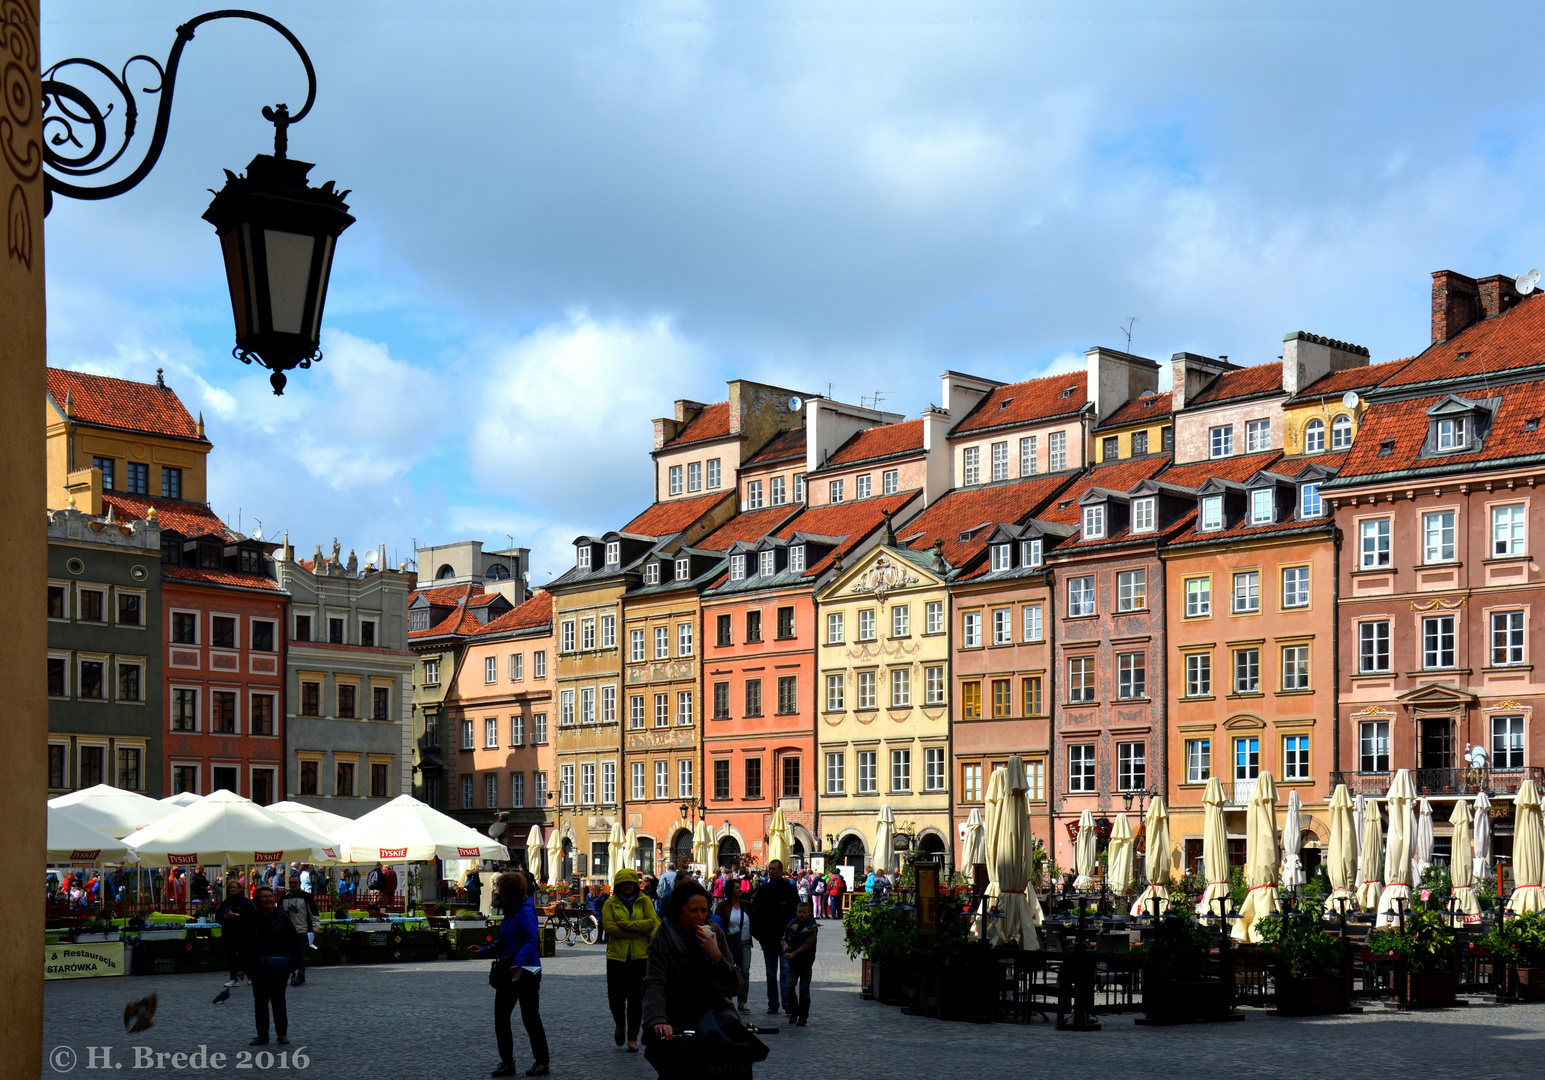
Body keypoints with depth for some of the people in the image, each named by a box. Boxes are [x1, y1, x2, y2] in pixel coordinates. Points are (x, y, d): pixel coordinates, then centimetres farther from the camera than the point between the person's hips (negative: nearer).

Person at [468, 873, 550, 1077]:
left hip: (526, 972, -9)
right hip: (508, 972, 9)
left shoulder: (525, 911, -15)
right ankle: (507, 1063, 13)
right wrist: (484, 950, 11)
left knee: (530, 1018, -2)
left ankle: (542, 1062, 8)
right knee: (500, 1016, 6)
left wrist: (517, 962, -33)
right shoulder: (509, 912, 14)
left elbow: (531, 941, -23)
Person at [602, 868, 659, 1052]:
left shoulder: (644, 902, 6)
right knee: (615, 996, 0)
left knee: (636, 998, 1)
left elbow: (652, 922, -8)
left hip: (640, 955, 0)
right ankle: (620, 1026, 30)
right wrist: (639, 932, -11)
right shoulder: (610, 903, 4)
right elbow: (608, 926, -10)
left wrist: (625, 924, -13)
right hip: (616, 955, 0)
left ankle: (632, 1037, 11)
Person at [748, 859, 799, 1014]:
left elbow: (797, 912, -2)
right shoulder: (763, 890, 9)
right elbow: (755, 913, 11)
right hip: (768, 938, 4)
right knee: (771, 974, 9)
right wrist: (757, 934, 1)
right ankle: (773, 1004, 15)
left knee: (786, 970, -11)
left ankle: (787, 1001, -12)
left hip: (785, 937, -4)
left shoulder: (789, 889, 0)